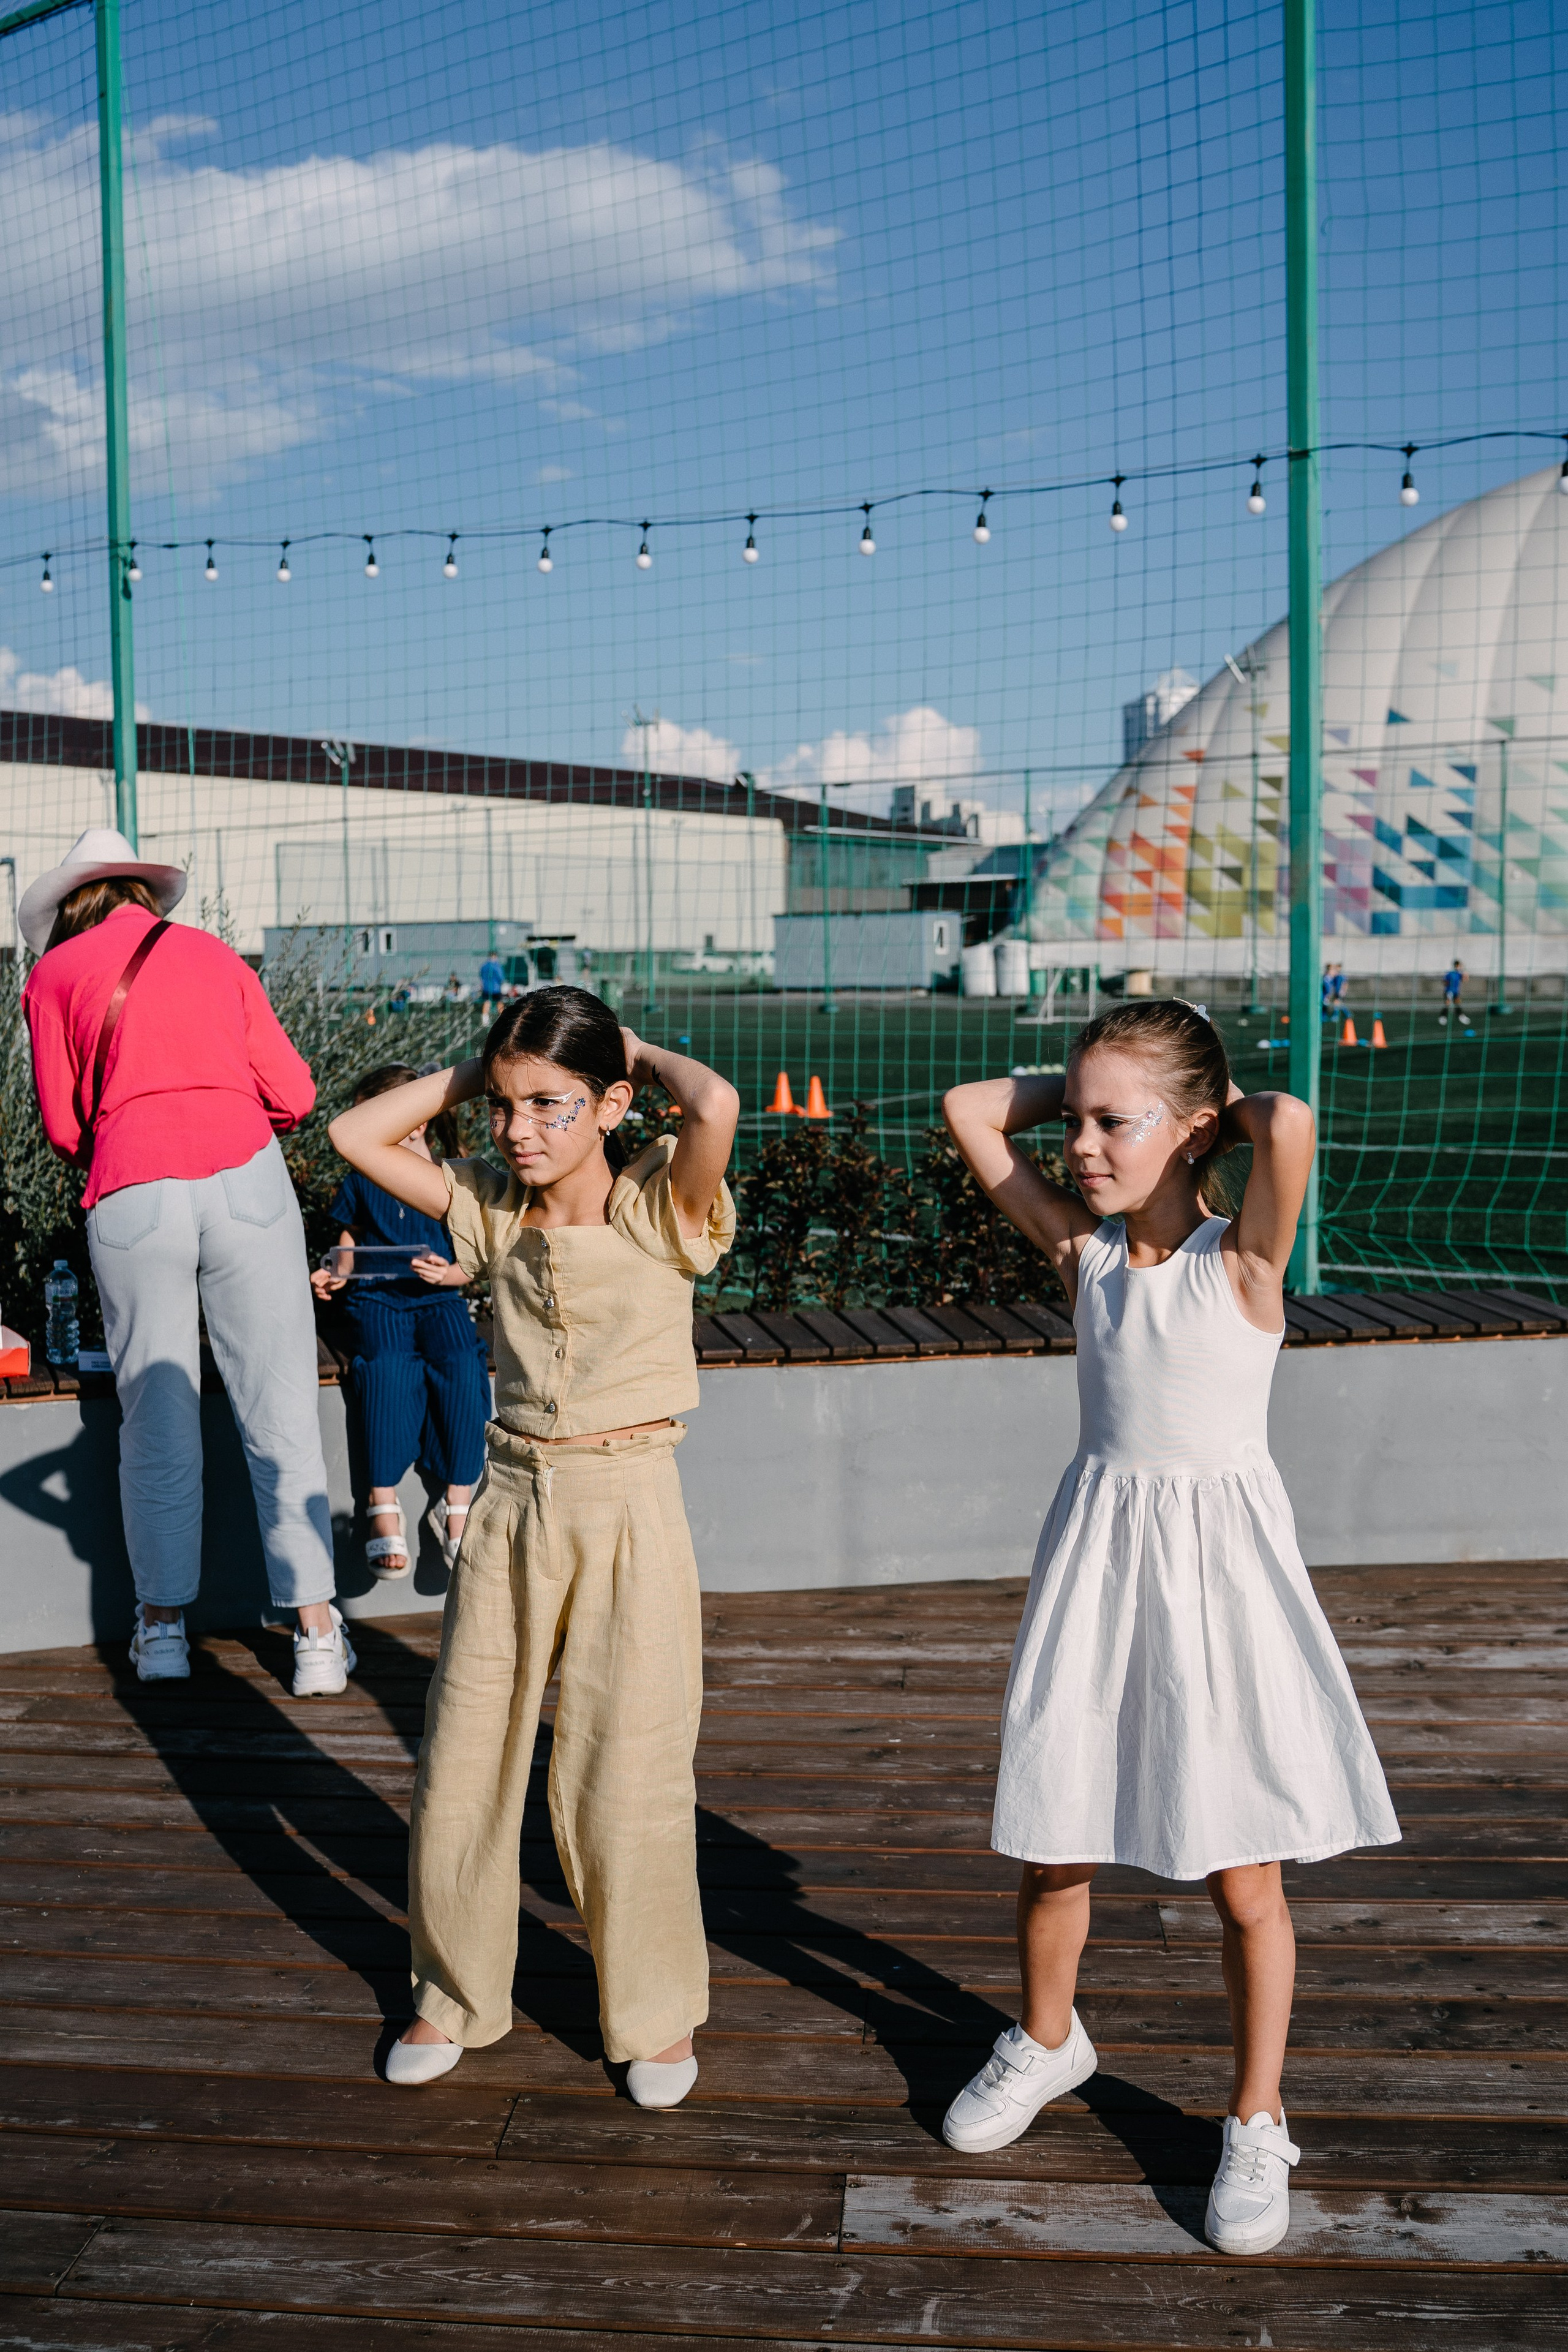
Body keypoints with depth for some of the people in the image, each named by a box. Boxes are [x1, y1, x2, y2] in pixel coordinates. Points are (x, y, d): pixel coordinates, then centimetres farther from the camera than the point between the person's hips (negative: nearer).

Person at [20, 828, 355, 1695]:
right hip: (247, 1178, 1)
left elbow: (63, 1126, 11)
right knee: (281, 1413, 4)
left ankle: (164, 1624, 20)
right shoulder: (215, 955, 18)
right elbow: (292, 1095, 13)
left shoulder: (55, 975, 13)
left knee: (155, 1415, 12)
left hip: (132, 1194, -1)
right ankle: (317, 1635, 6)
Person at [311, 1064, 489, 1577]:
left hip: (437, 1300, 0)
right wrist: (334, 1275, -1)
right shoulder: (359, 1184, 11)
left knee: (463, 1368, -32)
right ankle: (384, 1506, -25)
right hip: (377, 1299, 1)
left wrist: (446, 1274, -18)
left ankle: (455, 1506, -20)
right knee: (386, 1367, -34)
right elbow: (349, 1247, 21)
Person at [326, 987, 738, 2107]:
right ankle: (456, 1993, 31)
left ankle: (659, 2012, 24)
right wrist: (471, 1075, 0)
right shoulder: (493, 1209, 3)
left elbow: (718, 1105, -30)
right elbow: (357, 1134, 3)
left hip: (629, 1508, -4)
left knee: (626, 1772, 3)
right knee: (461, 1759, 10)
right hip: (514, 1504, 4)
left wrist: (643, 1051, -11)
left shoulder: (659, 1207, -10)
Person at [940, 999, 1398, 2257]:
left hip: (1216, 1563, -4)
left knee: (1243, 1870, 5)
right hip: (1098, 1553, 4)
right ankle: (1047, 2043, 40)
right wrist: (1079, 1083, 3)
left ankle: (1258, 2123, 23)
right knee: (1054, 1840, 14)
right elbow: (971, 1109, 5)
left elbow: (1291, 1124, -31)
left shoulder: (1242, 1259, -11)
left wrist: (1233, 1103, -11)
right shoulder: (1083, 1249, 2)